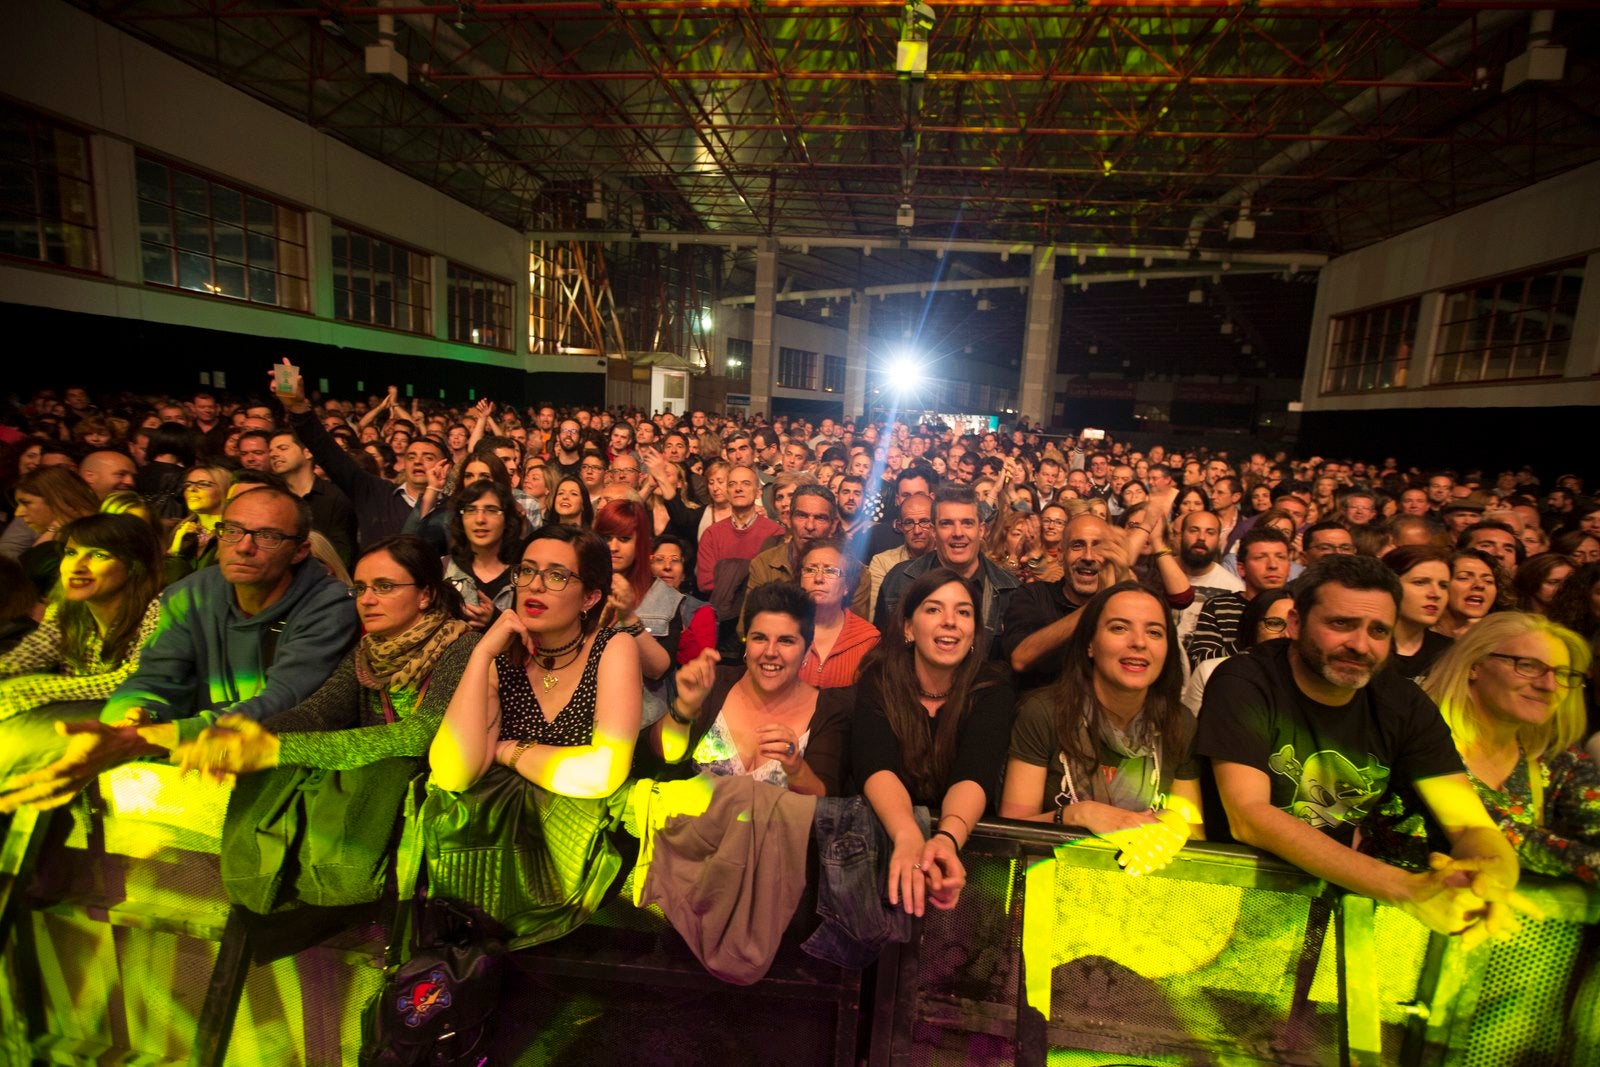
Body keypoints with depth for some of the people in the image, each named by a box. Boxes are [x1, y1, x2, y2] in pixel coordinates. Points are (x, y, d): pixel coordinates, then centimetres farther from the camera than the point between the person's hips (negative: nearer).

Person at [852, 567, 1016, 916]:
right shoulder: (879, 679, -9)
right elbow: (876, 766, -24)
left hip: (961, 835, 1)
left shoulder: (991, 691, -8)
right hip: (883, 832, -1)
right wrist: (908, 837, -44)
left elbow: (975, 775, -23)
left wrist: (947, 839, -45)